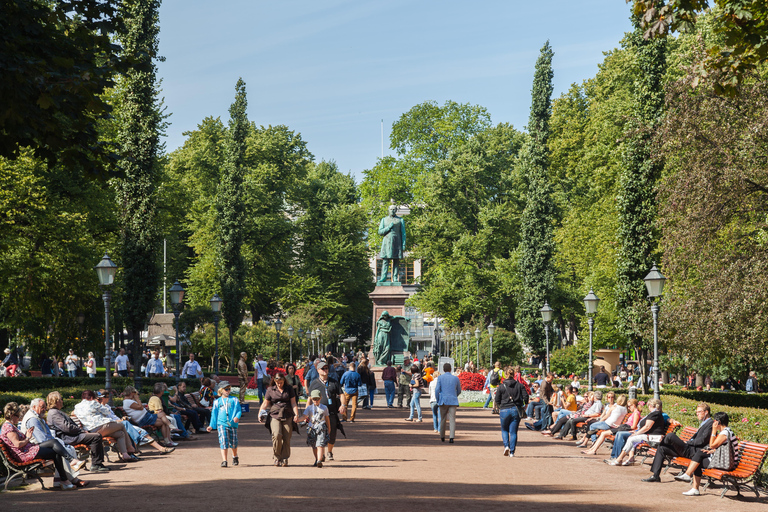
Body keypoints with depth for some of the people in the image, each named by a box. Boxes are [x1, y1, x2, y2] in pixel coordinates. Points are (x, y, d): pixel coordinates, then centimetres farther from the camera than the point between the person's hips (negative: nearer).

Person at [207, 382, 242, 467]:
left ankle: (235, 457, 33)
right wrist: (211, 426, 14)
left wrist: (237, 417, -18)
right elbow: (214, 414, 17)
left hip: (232, 424, 0)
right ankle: (224, 461, -15)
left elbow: (239, 410, 3)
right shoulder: (217, 402, 12)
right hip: (221, 424, 0)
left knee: (233, 443, 6)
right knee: (223, 442, -13)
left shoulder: (234, 400, 10)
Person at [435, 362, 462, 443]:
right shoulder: (456, 378, 4)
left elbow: (437, 390, -6)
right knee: (452, 419, -4)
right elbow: (459, 391, 13)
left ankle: (442, 437, 23)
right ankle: (452, 437, -17)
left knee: (442, 419, 13)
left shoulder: (440, 378, -1)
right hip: (453, 401, 0)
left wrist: (437, 400, 7)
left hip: (443, 401, 0)